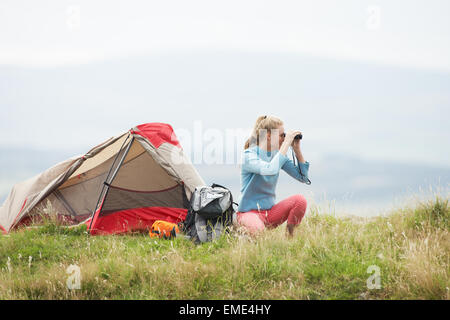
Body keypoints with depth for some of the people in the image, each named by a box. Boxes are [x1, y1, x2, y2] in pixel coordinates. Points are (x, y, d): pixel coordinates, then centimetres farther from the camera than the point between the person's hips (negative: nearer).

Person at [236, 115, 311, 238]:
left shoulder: (278, 154, 6)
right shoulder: (249, 154, -15)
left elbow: (303, 177, 5)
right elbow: (270, 170, -36)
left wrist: (297, 150, -4)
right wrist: (286, 144, -28)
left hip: (269, 212, 6)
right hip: (248, 212, -6)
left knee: (300, 200, -19)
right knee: (257, 228, -39)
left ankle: (289, 236, -3)